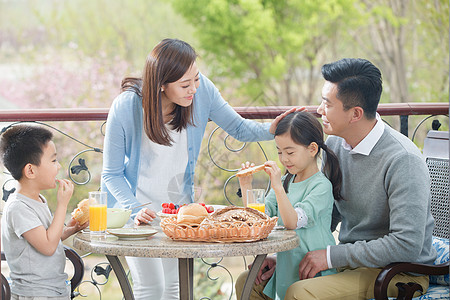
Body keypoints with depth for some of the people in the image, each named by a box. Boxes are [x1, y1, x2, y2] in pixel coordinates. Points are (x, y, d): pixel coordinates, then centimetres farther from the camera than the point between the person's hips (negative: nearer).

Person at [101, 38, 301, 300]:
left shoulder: (201, 89, -17)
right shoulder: (125, 108, -24)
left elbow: (238, 128, -4)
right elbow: (112, 174, -14)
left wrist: (270, 130, -24)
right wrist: (134, 209, -29)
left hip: (180, 204, 3)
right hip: (138, 206, -3)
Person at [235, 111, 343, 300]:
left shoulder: (321, 185, -14)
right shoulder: (285, 181, 10)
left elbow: (293, 222, -24)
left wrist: (277, 187, -31)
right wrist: (246, 187, -4)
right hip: (286, 267, 7)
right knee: (245, 282, 3)